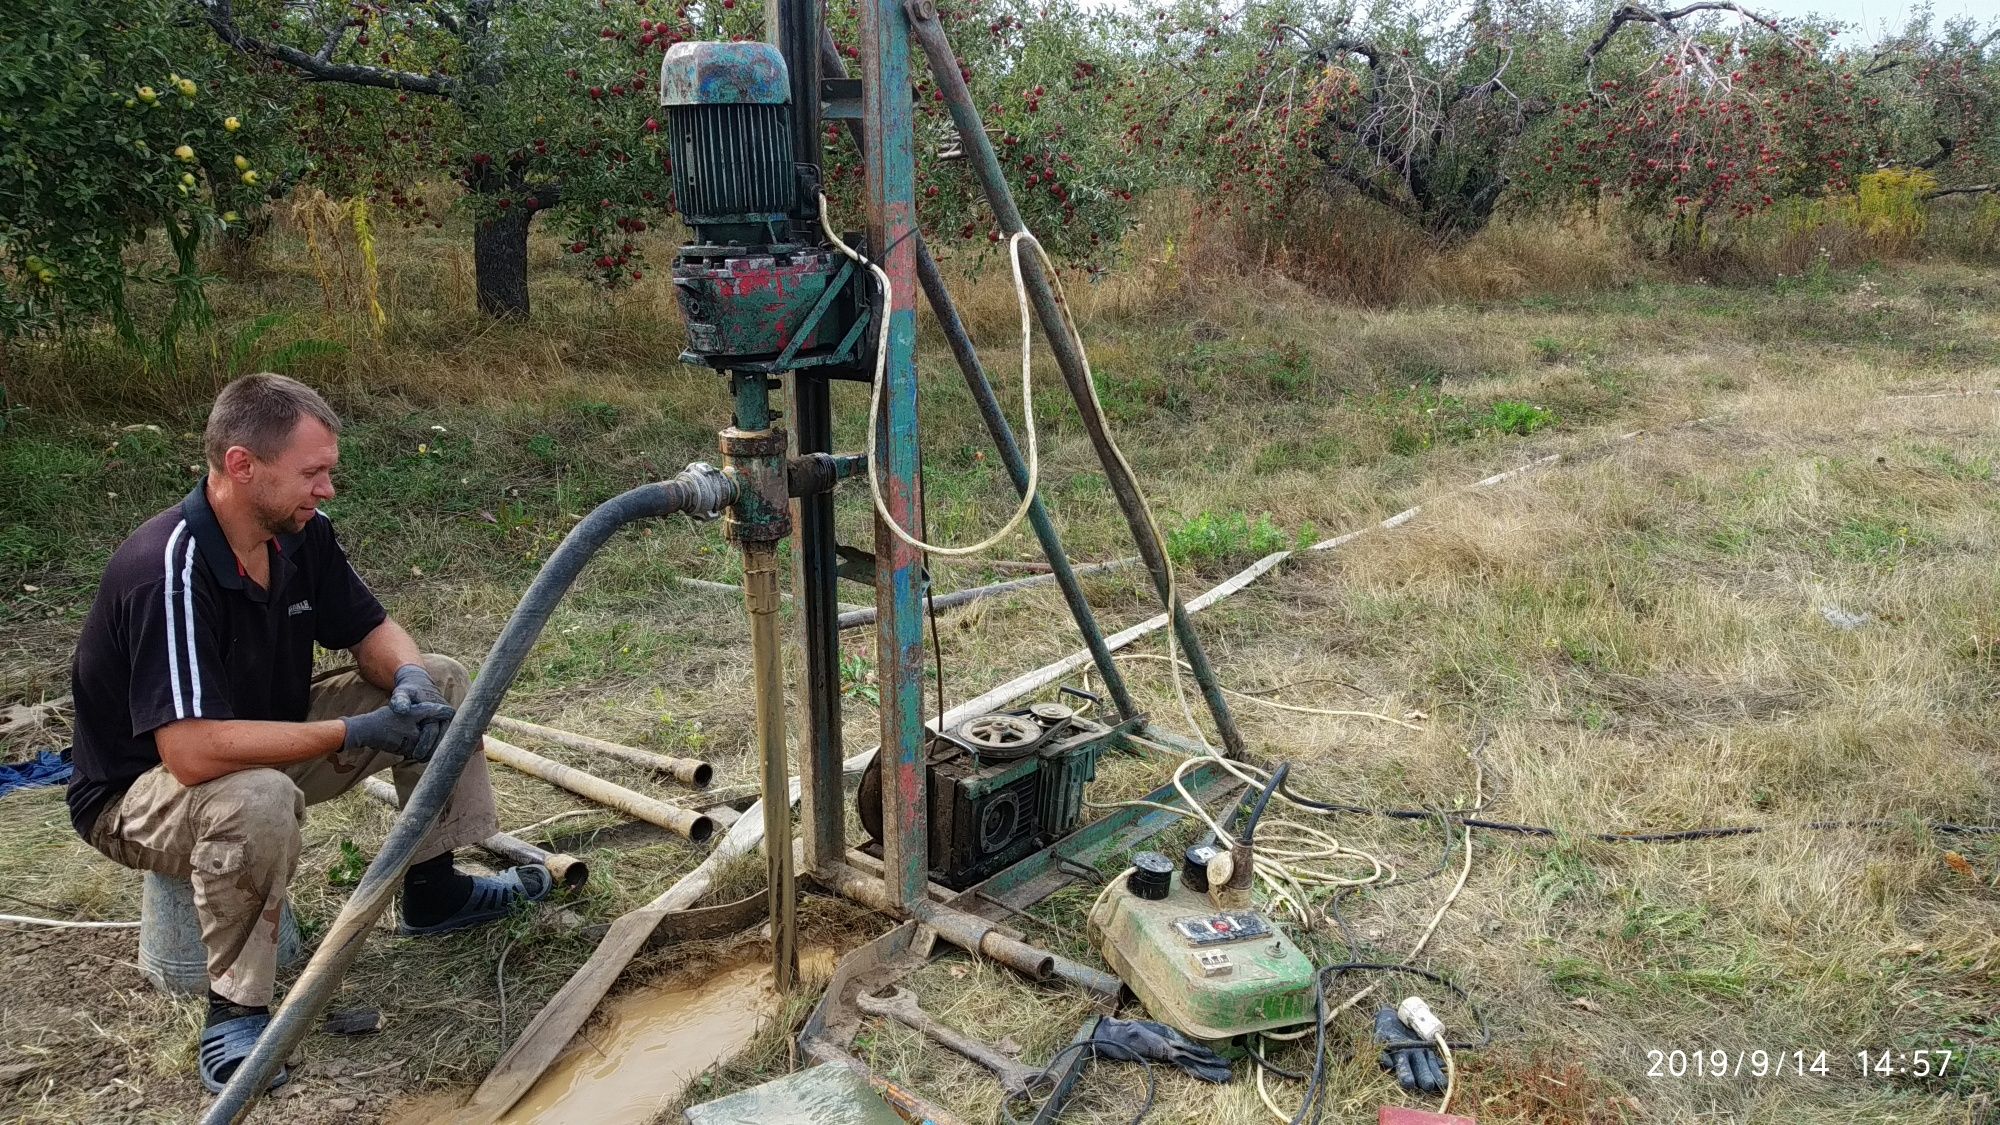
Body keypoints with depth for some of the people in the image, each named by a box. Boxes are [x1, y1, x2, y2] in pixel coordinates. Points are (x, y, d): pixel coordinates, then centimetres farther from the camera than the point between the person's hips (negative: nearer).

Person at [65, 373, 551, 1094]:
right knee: (257, 800, -41)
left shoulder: (302, 533, -10)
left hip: (269, 738, 8)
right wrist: (356, 731, -36)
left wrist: (409, 677, -19)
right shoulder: (168, 571, -33)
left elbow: (370, 630, 4)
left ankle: (434, 891, 12)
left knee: (441, 683, 0)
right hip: (140, 790, -8)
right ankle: (233, 1008, -18)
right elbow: (193, 752, -40)